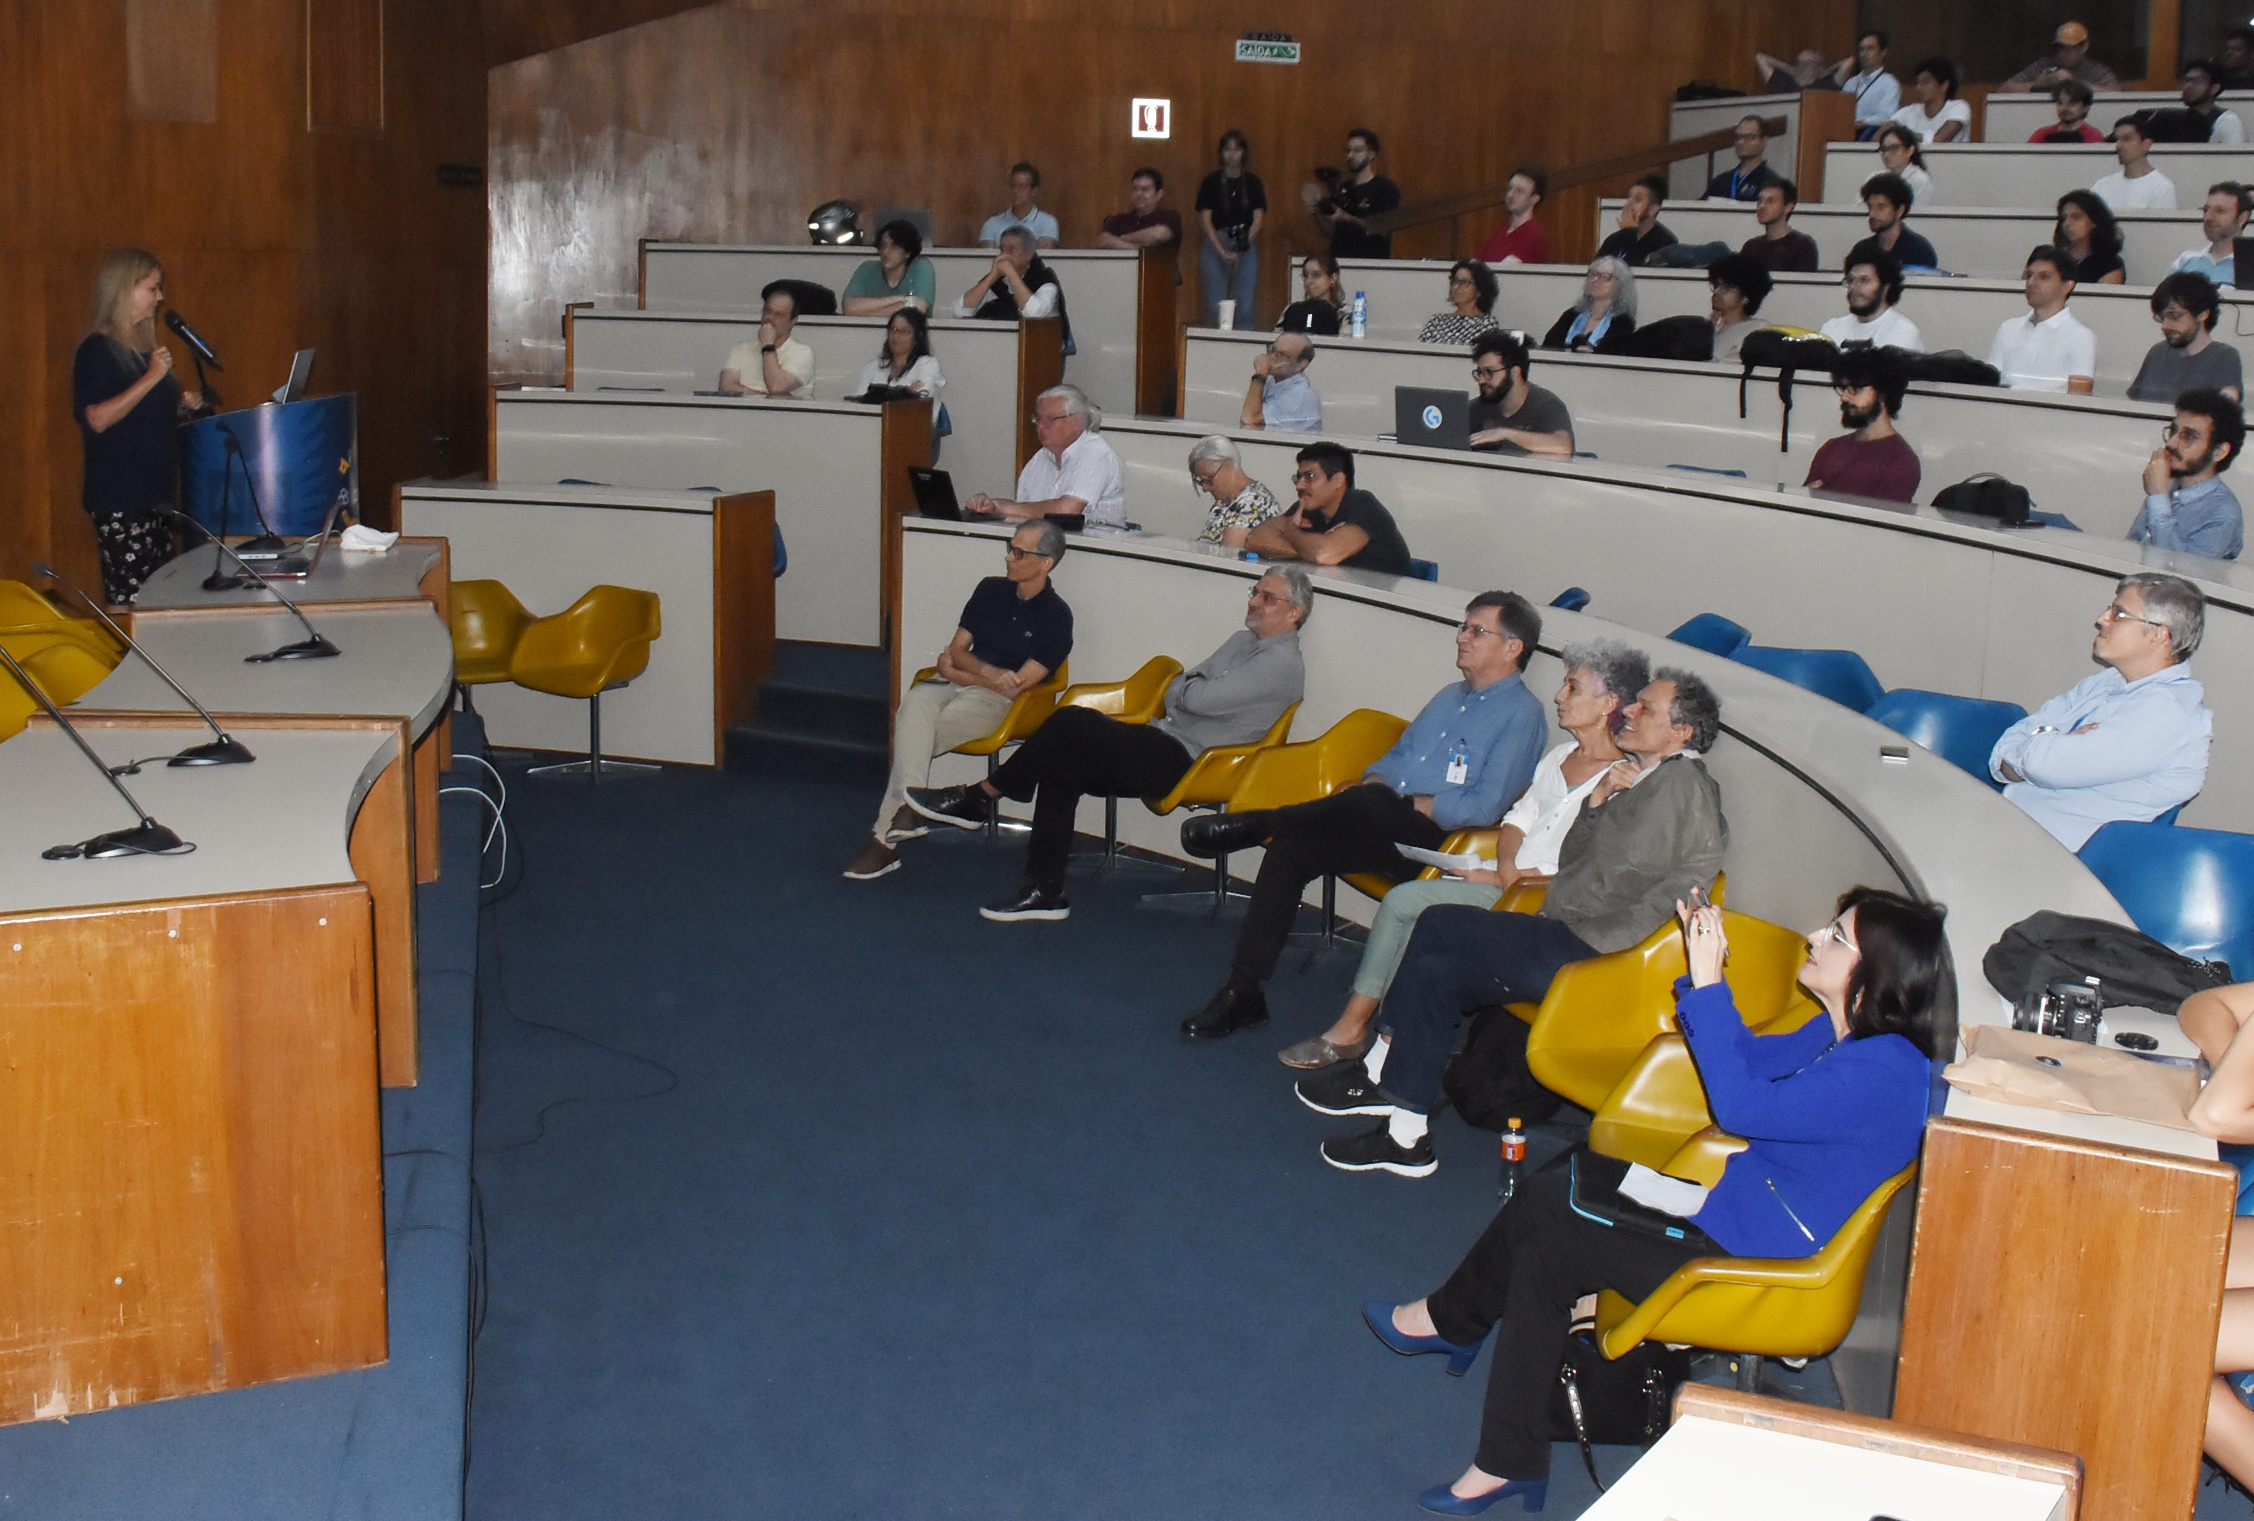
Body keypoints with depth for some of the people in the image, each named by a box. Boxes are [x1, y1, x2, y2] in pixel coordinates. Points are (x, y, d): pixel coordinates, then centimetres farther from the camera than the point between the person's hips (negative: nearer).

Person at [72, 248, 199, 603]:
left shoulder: (149, 346, 17)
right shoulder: (97, 349, -7)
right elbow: (98, 418, -18)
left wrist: (183, 404, 9)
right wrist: (151, 378, -20)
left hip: (156, 490, 8)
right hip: (118, 497, -8)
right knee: (130, 599, -12)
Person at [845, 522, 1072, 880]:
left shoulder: (1056, 617, -3)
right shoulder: (990, 589, 15)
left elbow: (1018, 686, -9)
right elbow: (956, 649, 14)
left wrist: (956, 672, -2)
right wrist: (988, 672, -8)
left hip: (997, 701, -5)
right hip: (954, 682, 5)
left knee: (914, 736, -29)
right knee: (914, 703, -33)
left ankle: (885, 836, -30)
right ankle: (907, 807, -46)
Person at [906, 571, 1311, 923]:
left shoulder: (1281, 664, -11)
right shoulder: (1244, 640, 20)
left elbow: (1197, 699, -16)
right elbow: (1175, 692, 19)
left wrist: (1182, 687, 4)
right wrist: (1187, 686, -2)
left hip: (1184, 763, -10)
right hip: (1163, 740, 10)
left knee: (1071, 723, -20)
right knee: (1062, 767, -9)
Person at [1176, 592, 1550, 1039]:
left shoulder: (1521, 714, -3)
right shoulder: (1450, 696, 24)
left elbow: (1484, 808, -12)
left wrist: (1404, 804, -10)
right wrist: (1372, 782, 4)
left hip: (1438, 844, -7)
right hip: (1382, 832, 8)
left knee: (1368, 804, -37)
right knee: (1290, 849, -15)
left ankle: (1254, 824, -18)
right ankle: (1245, 992, -14)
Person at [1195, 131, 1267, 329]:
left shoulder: (1252, 182, 7)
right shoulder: (1212, 182, 3)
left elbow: (1258, 218, 2)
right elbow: (1205, 220, -3)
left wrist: (1242, 248, -13)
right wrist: (1222, 251, -13)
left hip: (1246, 247, 1)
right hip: (1215, 245, -1)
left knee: (1244, 304, -3)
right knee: (1215, 305, -3)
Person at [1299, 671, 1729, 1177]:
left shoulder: (1680, 784, -11)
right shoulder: (1647, 780, 20)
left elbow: (1611, 883, -16)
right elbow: (1572, 862, 16)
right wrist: (1597, 803, -1)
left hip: (1593, 954, -10)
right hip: (1573, 938, 10)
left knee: (1439, 925, -13)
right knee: (1435, 971, -2)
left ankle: (1379, 1073, 0)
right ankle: (1406, 1136, 0)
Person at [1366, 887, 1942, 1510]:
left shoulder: (1885, 1068, -25)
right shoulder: (1841, 1032, 5)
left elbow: (1741, 1105, -32)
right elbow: (1750, 1057, 18)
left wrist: (1708, 983, -28)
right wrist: (1703, 972, 4)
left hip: (1752, 1270, -10)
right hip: (1736, 1209, 10)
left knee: (1545, 1210, -6)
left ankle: (1446, 1320, 17)